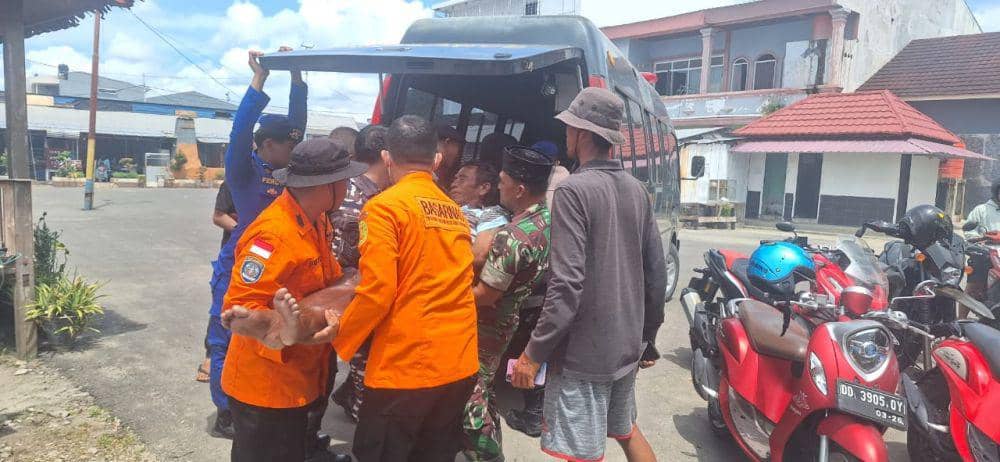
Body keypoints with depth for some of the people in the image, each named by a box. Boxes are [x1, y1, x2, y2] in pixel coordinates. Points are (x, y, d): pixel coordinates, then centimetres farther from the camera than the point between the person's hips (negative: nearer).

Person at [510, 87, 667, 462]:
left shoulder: (574, 190, -17)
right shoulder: (636, 190, 6)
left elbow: (567, 284, -23)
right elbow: (656, 274, 9)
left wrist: (534, 353, -16)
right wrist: (648, 336, 21)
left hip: (583, 351, -8)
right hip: (627, 345, 8)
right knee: (626, 431, 27)